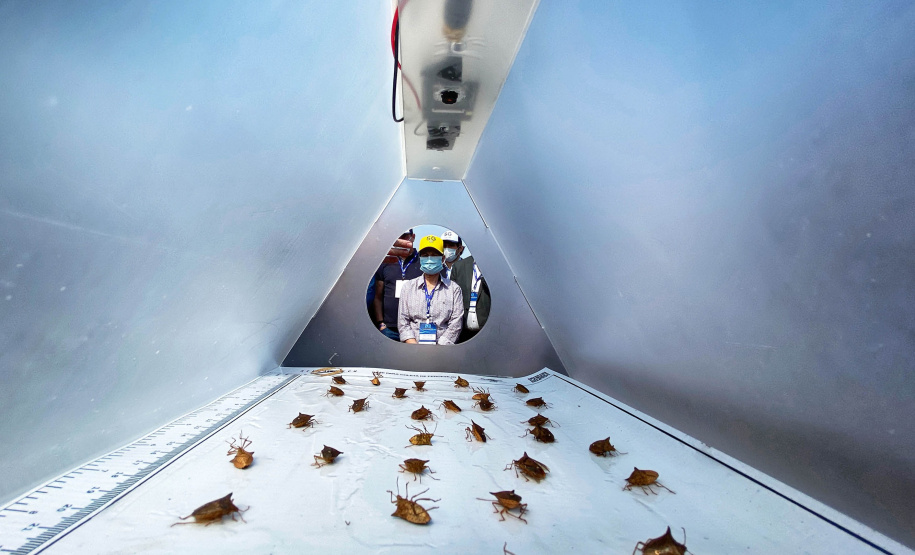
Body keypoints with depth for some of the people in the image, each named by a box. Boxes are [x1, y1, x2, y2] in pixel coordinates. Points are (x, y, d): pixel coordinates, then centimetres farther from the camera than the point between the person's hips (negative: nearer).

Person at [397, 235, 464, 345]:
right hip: (413, 344, 1)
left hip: (442, 345, 0)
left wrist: (438, 349, -7)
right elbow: (403, 322, 10)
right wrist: (413, 344, -4)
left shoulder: (454, 289, 10)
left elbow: (455, 325, 3)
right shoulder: (408, 287, 14)